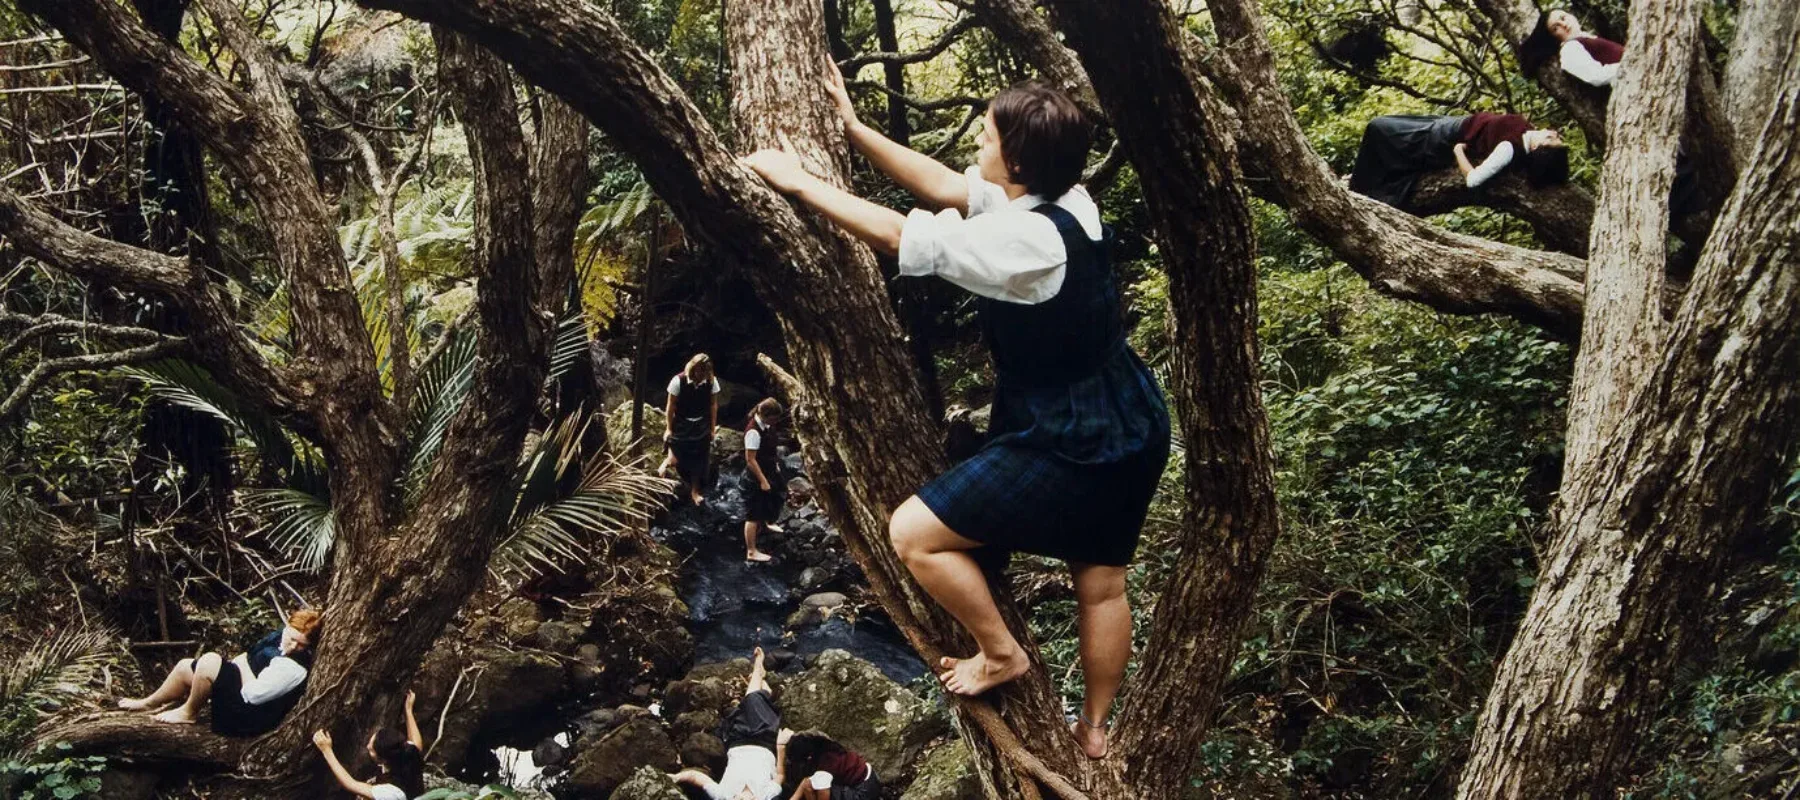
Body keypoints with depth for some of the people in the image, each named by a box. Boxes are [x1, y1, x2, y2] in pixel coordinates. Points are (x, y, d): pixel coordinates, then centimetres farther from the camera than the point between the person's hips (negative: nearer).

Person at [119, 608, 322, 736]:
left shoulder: (295, 668, -27)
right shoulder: (279, 637, 2)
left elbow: (252, 693, -28)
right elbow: (247, 657, 19)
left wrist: (242, 664, -13)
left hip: (247, 716, -10)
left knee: (210, 661, -23)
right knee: (186, 666, 15)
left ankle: (189, 713, 1)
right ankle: (149, 703, 37)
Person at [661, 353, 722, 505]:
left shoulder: (712, 382, -13)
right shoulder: (678, 381, -21)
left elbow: (713, 405, -2)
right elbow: (671, 406, -11)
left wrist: (712, 428, 2)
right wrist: (668, 429, -5)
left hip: (701, 428, 3)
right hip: (681, 426, -3)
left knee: (699, 460, 8)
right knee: (678, 458, -3)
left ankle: (695, 491, 28)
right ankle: (666, 462, 34)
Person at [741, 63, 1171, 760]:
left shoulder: (1031, 243, -27)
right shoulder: (1069, 200, -1)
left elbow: (898, 235, -24)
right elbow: (945, 186, 8)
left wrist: (799, 181, -14)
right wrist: (854, 129, 8)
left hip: (1070, 443, -10)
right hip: (1128, 429, 10)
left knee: (913, 533, -4)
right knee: (1101, 584, 23)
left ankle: (1002, 653, 12)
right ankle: (1094, 729, 38)